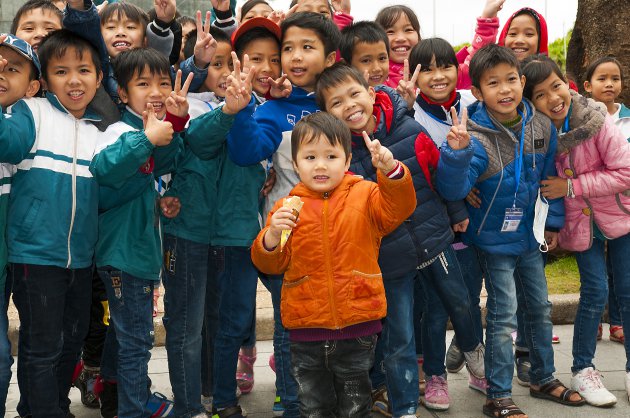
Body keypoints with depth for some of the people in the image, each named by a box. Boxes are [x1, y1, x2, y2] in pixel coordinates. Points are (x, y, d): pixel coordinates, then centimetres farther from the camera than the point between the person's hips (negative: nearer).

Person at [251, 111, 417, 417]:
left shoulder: (365, 195, -1)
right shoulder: (288, 207, 1)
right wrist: (271, 237, -18)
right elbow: (270, 265, 2)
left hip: (358, 327, -1)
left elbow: (399, 208, -18)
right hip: (306, 331, 1)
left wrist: (390, 170, -32)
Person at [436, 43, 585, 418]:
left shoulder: (541, 127, -8)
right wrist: (456, 152, -51)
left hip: (530, 235, 6)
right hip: (495, 241, -6)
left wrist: (553, 221, 12)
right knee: (503, 318, -1)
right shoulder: (476, 138, -25)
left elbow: (549, 175, 6)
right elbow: (454, 189, -34)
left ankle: (544, 379, 38)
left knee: (540, 309, 18)